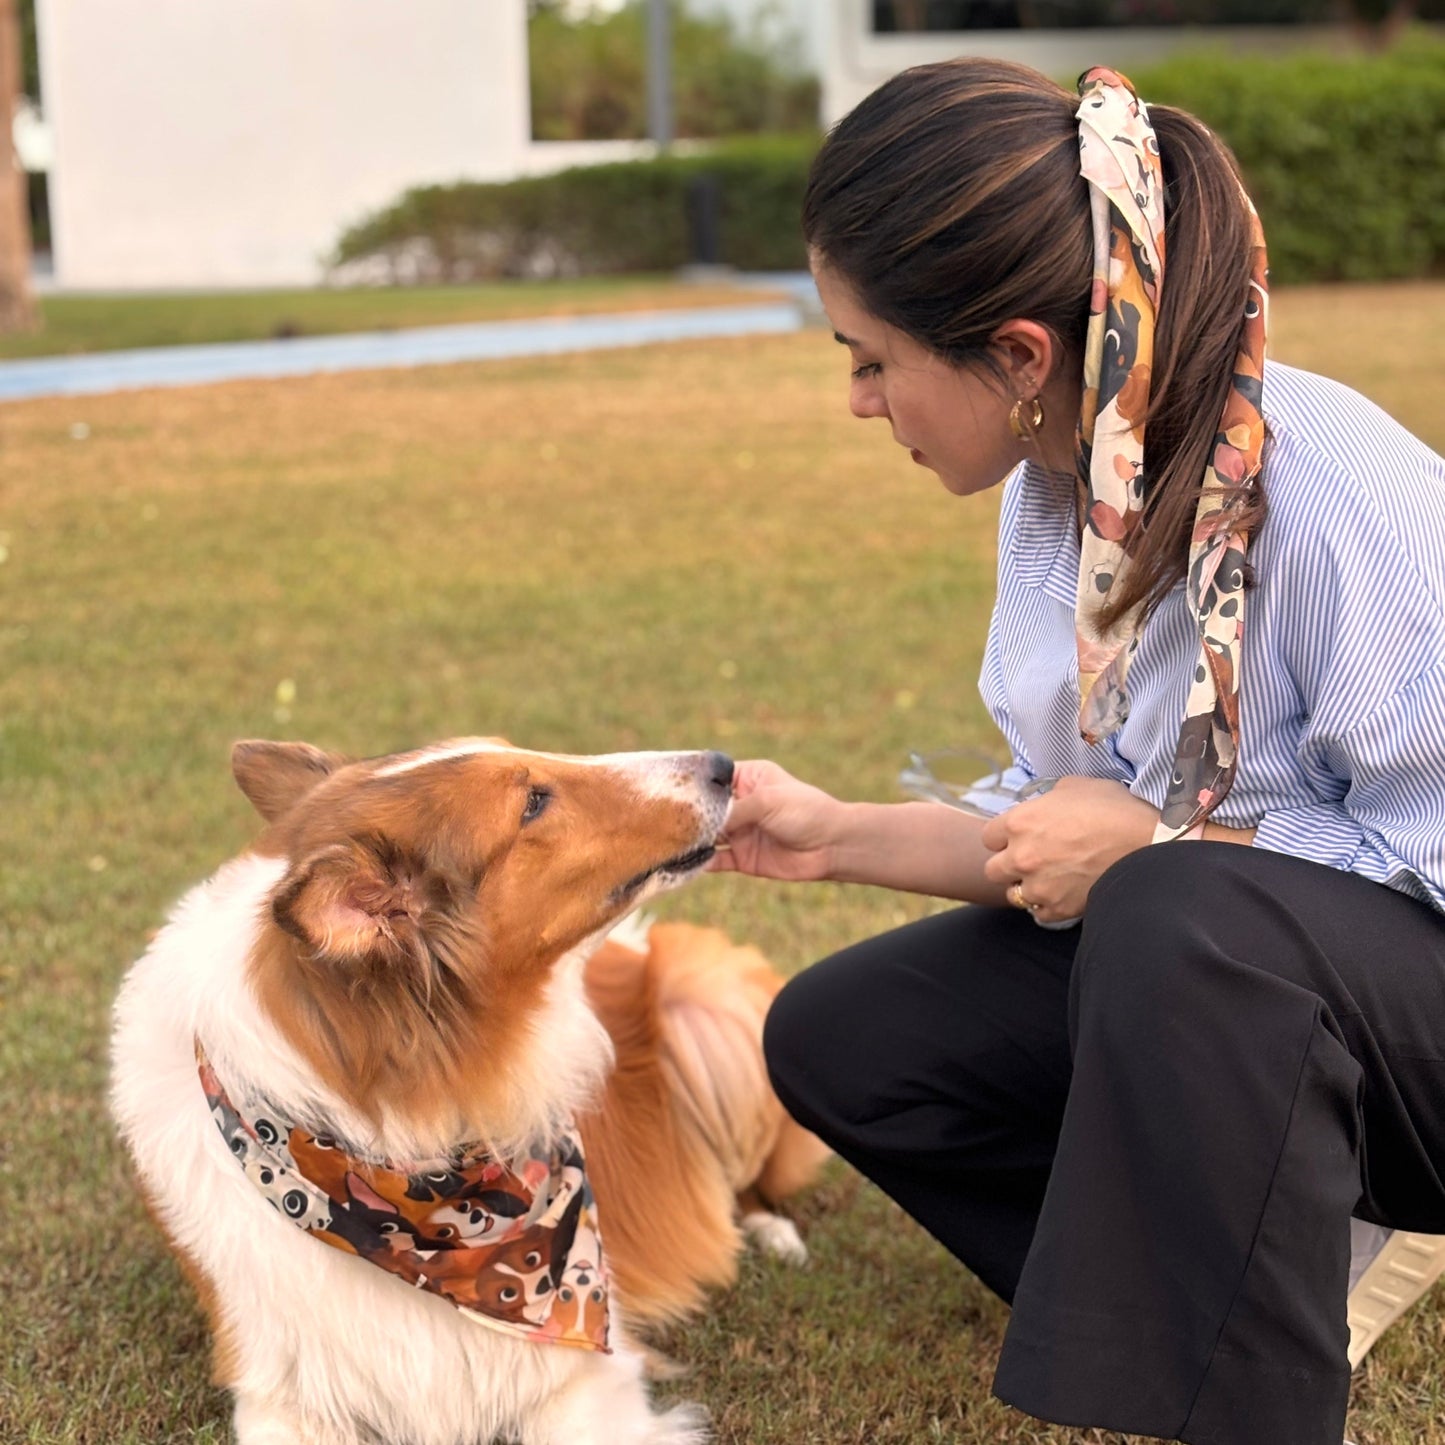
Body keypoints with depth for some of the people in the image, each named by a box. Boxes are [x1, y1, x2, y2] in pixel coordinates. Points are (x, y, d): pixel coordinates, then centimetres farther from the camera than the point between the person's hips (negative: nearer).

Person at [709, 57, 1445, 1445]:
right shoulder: (1061, 482, -2)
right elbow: (1078, 829, 8)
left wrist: (1152, 852, -23)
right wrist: (838, 835, 1)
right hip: (1192, 971, 8)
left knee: (1175, 921, -38)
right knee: (839, 1038, 2)